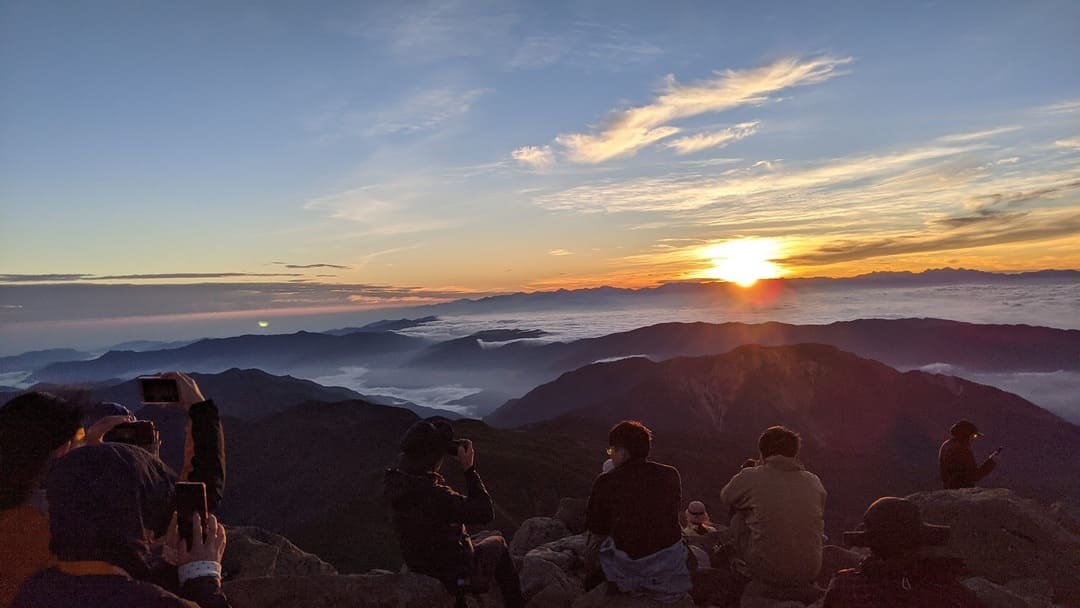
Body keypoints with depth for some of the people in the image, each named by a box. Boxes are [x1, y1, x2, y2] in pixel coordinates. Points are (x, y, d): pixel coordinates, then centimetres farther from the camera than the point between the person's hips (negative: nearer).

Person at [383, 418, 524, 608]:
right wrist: (470, 469, -21)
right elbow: (486, 513, -25)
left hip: (420, 570, 6)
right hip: (458, 577, -6)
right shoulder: (436, 496, -36)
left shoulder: (394, 483, -16)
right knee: (497, 543, 22)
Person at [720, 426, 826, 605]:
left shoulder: (750, 478, -8)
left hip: (766, 571, -4)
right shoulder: (814, 481, 3)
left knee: (739, 518, 17)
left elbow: (726, 498, 14)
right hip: (809, 574, 4)